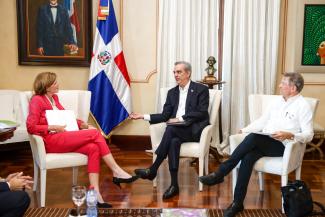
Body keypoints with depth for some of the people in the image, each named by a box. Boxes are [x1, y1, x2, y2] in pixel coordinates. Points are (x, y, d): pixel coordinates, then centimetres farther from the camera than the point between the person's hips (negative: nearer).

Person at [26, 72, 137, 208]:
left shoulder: (54, 98, 20)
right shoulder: (37, 100, -3)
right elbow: (31, 127, -11)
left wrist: (82, 124, 5)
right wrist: (53, 127, -17)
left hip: (63, 138, 7)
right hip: (51, 141, -7)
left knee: (93, 148, -22)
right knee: (94, 133, -21)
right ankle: (116, 171, -17)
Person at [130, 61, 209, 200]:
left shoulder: (201, 89, 3)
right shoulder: (172, 92, 18)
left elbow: (202, 113, -8)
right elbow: (165, 116, 12)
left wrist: (180, 119, -16)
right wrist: (143, 116, -1)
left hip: (194, 130, -4)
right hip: (176, 130, 4)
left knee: (171, 129, -32)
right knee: (174, 142, -32)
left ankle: (153, 170, -26)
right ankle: (174, 184, -30)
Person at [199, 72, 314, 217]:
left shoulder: (303, 106, -2)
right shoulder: (278, 102, 19)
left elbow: (309, 134, -8)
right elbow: (262, 121, 19)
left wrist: (290, 135, -25)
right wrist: (244, 130, 5)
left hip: (282, 146, -5)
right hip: (264, 143, 5)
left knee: (253, 137, -33)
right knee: (248, 157, -28)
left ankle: (220, 173, -28)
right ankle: (237, 203, -27)